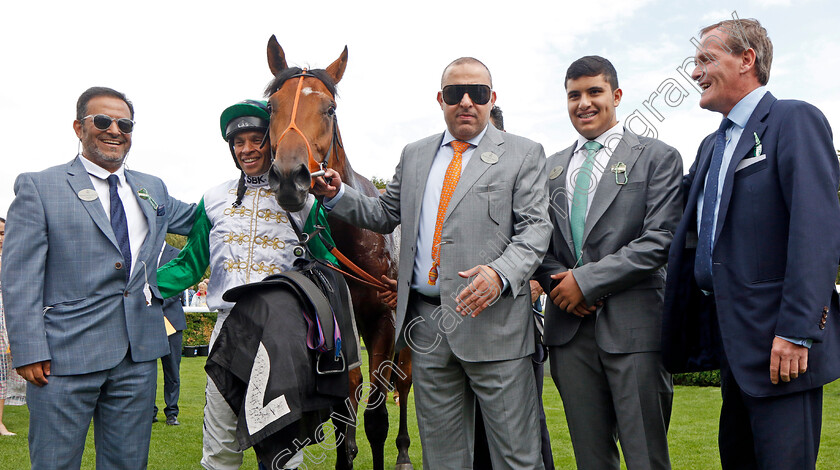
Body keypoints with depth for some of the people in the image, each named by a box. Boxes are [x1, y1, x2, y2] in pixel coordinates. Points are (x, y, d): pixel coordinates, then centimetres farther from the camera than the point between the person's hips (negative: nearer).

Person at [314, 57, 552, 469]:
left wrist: (501, 272, -24)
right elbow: (385, 214, 22)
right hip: (426, 324, 4)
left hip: (492, 322, -4)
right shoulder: (414, 155, 16)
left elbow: (535, 228, -6)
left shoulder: (523, 154, 2)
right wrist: (338, 195, 6)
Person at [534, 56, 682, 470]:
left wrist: (586, 279, -13)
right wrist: (557, 283, -5)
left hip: (633, 327, -4)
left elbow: (658, 241, -9)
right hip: (569, 327, 4)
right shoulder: (551, 167, 16)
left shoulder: (657, 157, 1)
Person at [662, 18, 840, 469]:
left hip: (778, 341, -8)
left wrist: (797, 330, -22)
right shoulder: (712, 144, 19)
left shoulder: (795, 120, -7)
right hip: (733, 339, 8)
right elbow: (692, 229, 19)